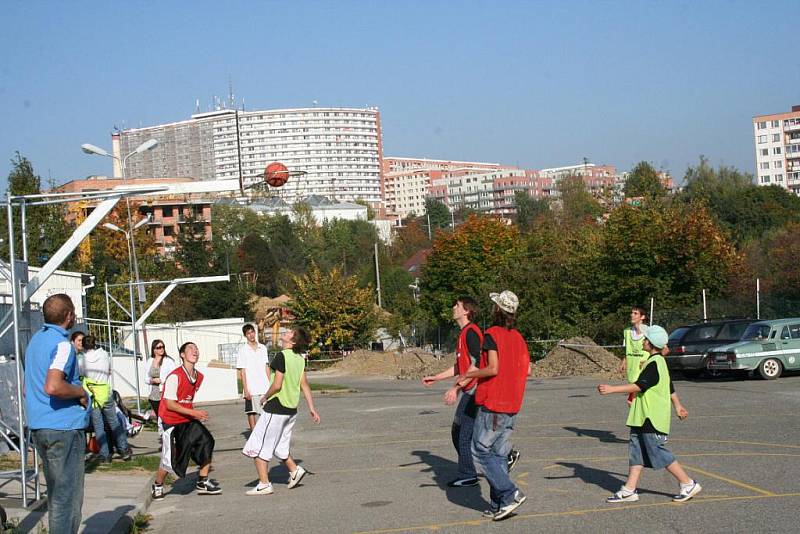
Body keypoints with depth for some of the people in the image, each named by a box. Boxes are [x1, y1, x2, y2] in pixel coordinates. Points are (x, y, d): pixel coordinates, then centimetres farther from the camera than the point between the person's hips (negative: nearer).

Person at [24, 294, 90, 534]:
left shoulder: (35, 340, 15)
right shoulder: (62, 344, -15)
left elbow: (28, 387, 23)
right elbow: (53, 387, -30)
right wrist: (81, 392, -14)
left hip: (38, 426, 9)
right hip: (65, 426, -9)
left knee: (55, 493, 17)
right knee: (68, 496, -4)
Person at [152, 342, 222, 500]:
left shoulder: (199, 376, 4)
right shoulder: (174, 377, -21)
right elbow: (170, 404, -21)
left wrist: (196, 415, 9)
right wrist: (194, 413, -24)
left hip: (188, 420, 7)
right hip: (171, 421, -7)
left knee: (206, 442, -8)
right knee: (170, 459, -6)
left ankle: (203, 483, 4)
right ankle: (158, 486, 22)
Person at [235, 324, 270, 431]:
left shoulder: (262, 348, 10)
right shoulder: (243, 350, -2)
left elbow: (266, 367, 13)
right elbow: (242, 371, -5)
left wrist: (270, 384, 7)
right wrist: (245, 389, -11)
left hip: (264, 387, 3)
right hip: (251, 388, -3)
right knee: (252, 412, 2)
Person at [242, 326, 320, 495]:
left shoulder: (282, 356, -17)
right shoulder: (300, 359, 6)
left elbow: (277, 385, -21)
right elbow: (305, 385, 8)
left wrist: (265, 397, -3)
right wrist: (312, 408, 12)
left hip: (275, 408, -8)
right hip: (291, 410, 8)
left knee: (258, 447, 2)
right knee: (278, 445, 25)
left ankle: (264, 485, 3)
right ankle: (295, 470, 20)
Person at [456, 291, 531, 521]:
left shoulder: (491, 335, -12)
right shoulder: (519, 337, 10)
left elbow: (493, 368, -21)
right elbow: (527, 370, 9)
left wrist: (468, 375, -7)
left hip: (492, 404, -7)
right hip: (512, 405, 7)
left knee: (481, 451, -1)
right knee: (500, 454, 10)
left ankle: (510, 494, -10)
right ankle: (498, 505, 9)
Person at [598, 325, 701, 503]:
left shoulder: (654, 364, -19)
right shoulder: (658, 361, 14)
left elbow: (639, 386, -27)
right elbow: (670, 387, 24)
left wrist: (612, 389, -30)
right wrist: (677, 405, 35)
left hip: (652, 419, -10)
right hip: (643, 417, 10)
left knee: (659, 454, -3)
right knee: (636, 451, 9)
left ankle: (688, 484, 7)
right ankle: (629, 490, 11)